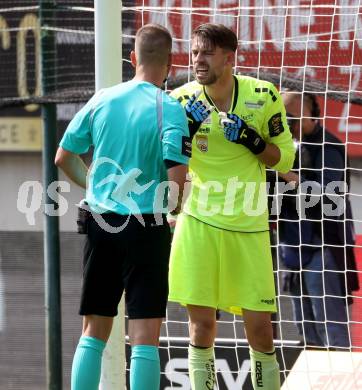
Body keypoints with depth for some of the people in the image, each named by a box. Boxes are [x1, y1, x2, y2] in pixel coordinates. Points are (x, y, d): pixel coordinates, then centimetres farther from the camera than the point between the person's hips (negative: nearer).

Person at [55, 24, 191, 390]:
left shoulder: (102, 99, 4)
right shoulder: (169, 108, -10)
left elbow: (64, 157, 10)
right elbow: (176, 176, -18)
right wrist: (174, 208, 1)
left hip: (100, 222, 5)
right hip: (146, 225, -5)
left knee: (93, 332, 12)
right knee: (144, 336, -2)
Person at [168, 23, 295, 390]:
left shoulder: (263, 96, -3)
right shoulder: (182, 100, -3)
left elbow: (285, 159, 2)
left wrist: (252, 141, -16)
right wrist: (184, 131, -17)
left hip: (248, 227, 0)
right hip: (199, 224, 0)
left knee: (259, 326, 1)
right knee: (202, 322, -2)